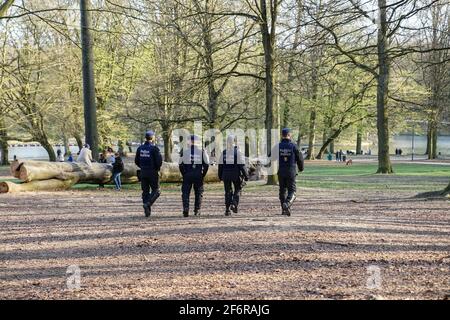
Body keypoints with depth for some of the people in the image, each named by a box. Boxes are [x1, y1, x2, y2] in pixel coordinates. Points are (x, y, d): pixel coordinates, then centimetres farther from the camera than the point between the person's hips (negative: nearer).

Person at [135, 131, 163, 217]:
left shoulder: (140, 148, 6)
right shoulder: (154, 148, -12)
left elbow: (136, 161, 10)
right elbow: (159, 161, -16)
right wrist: (157, 168, 3)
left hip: (143, 173, 5)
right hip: (152, 172, -5)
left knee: (145, 191, 10)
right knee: (156, 191, 6)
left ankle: (147, 211, 9)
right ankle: (147, 203, -15)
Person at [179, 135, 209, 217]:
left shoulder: (184, 150, 2)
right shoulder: (202, 150, 1)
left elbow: (180, 164, 3)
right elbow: (206, 164, 1)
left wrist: (184, 174, 10)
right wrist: (203, 174, 8)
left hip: (187, 175, 0)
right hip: (198, 175, 0)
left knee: (185, 192, 5)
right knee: (198, 193, 12)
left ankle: (186, 210, -8)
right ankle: (197, 210, 11)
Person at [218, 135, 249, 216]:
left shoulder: (224, 152, 4)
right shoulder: (238, 152, -8)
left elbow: (220, 165, 8)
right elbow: (242, 165, -9)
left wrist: (220, 176, 16)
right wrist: (246, 176, -4)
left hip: (226, 175, 3)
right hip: (236, 174, -3)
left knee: (228, 191, 9)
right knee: (237, 190, 12)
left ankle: (227, 209, 4)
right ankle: (234, 204, -8)